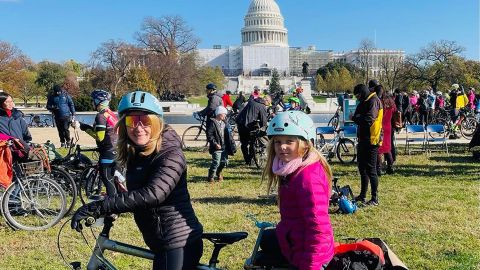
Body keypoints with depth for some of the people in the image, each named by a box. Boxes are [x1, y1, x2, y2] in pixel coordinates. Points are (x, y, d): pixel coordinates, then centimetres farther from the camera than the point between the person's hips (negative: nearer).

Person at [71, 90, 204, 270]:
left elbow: (151, 195, -35)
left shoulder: (170, 155, -20)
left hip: (178, 245, -8)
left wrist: (97, 207, -37)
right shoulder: (135, 154, 6)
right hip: (164, 243, 8)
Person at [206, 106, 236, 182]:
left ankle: (218, 172, 39)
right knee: (216, 162, -9)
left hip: (224, 147, 7)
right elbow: (209, 135, -14)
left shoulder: (224, 123, 14)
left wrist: (232, 144, 11)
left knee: (224, 162, 12)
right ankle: (211, 176, 8)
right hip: (217, 147, -7)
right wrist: (215, 144, -20)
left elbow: (228, 135, 20)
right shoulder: (213, 123, -9)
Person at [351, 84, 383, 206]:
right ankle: (362, 196, 28)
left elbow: (369, 120, -24)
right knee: (362, 167, 17)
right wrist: (356, 118, -1)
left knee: (371, 169, -5)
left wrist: (355, 118, -11)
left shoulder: (373, 101, -14)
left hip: (371, 141, -10)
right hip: (363, 140, 10)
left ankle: (375, 199, 3)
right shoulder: (364, 102, 16)